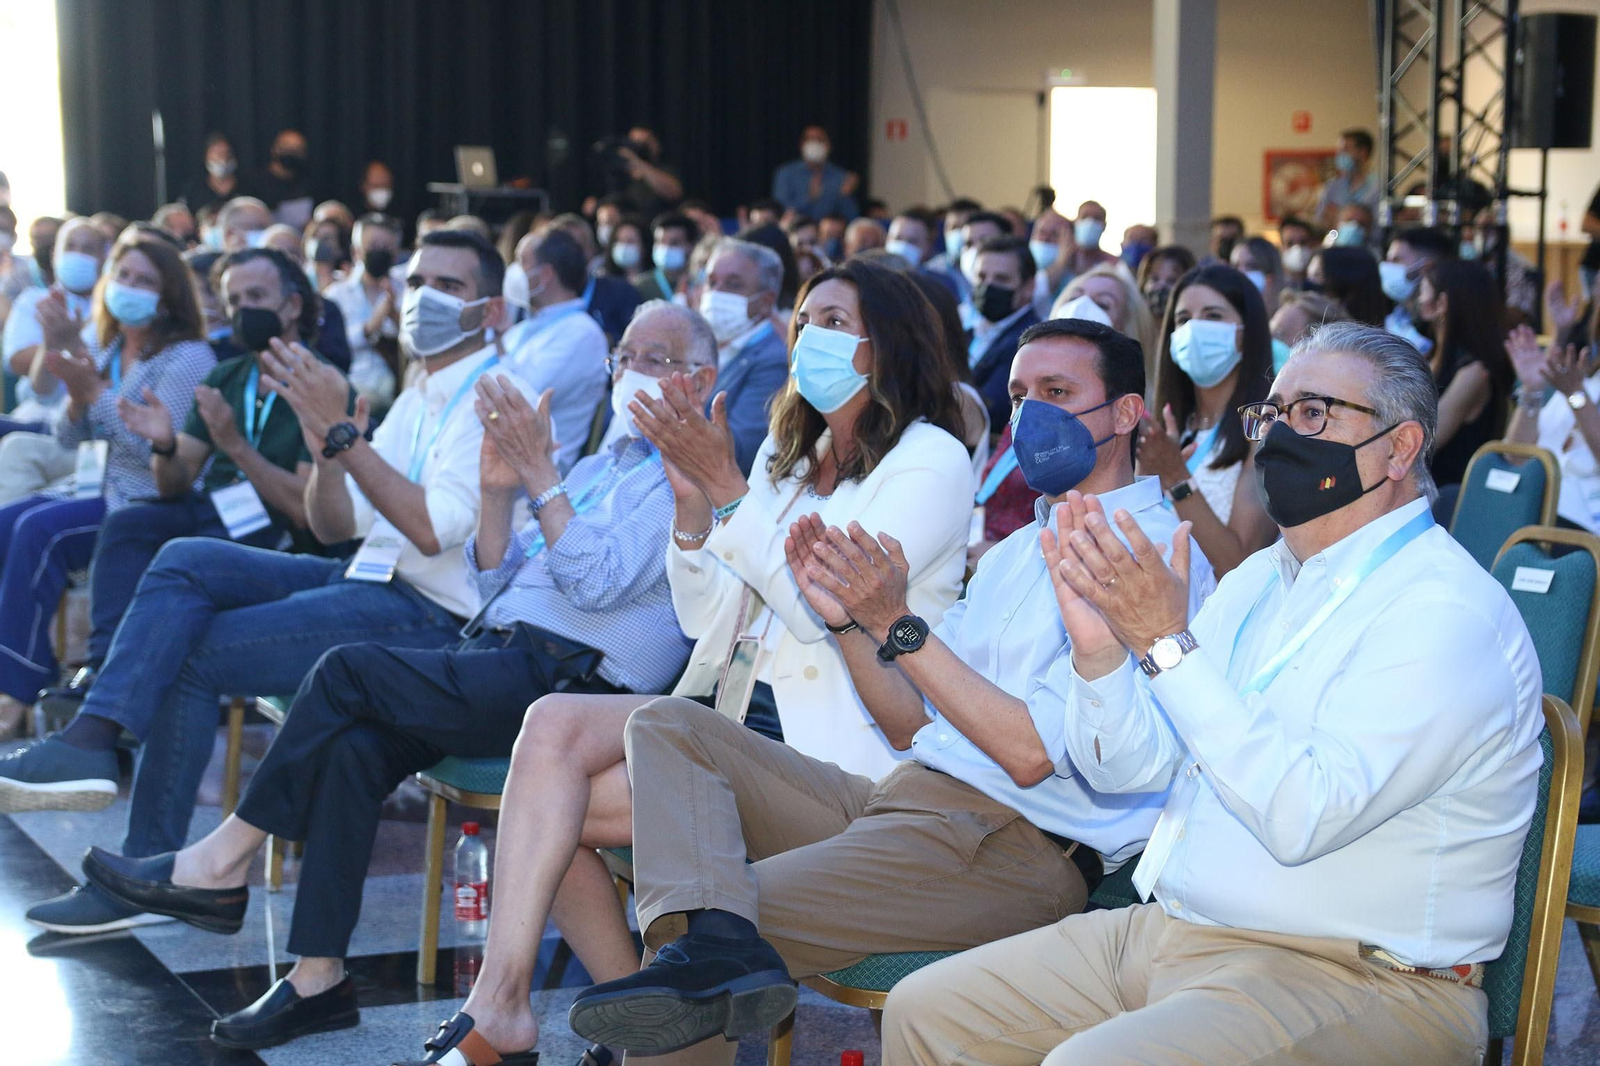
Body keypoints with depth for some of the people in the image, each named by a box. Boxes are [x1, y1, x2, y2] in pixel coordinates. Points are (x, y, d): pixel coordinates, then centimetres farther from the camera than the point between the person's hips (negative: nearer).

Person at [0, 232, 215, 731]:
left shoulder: (189, 358, -8)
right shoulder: (102, 350, 15)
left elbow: (159, 449, -18)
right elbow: (69, 439, 13)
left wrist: (95, 390, -20)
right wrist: (77, 396, -8)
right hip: (96, 487, 7)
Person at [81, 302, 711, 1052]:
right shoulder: (596, 468, 26)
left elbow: (599, 584, -15)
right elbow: (495, 584, 20)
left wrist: (541, 476, -16)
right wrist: (497, 491, 3)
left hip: (571, 680, -7)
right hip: (500, 657, 7)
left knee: (348, 672, -20)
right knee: (352, 745, -19)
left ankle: (222, 862, -9)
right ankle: (318, 978, -16)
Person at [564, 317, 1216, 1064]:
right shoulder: (1015, 551, 22)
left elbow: (1033, 753, -16)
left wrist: (897, 624, -16)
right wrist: (845, 618, 2)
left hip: (1014, 847, -9)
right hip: (900, 799, 10)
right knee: (667, 727, -6)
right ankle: (716, 941, -30)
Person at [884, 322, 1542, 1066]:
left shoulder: (1448, 611, -15)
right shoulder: (1259, 579, 13)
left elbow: (1302, 816, -26)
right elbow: (1127, 769, 11)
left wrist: (1169, 645, -26)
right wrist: (1099, 650, -9)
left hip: (1353, 975, -8)